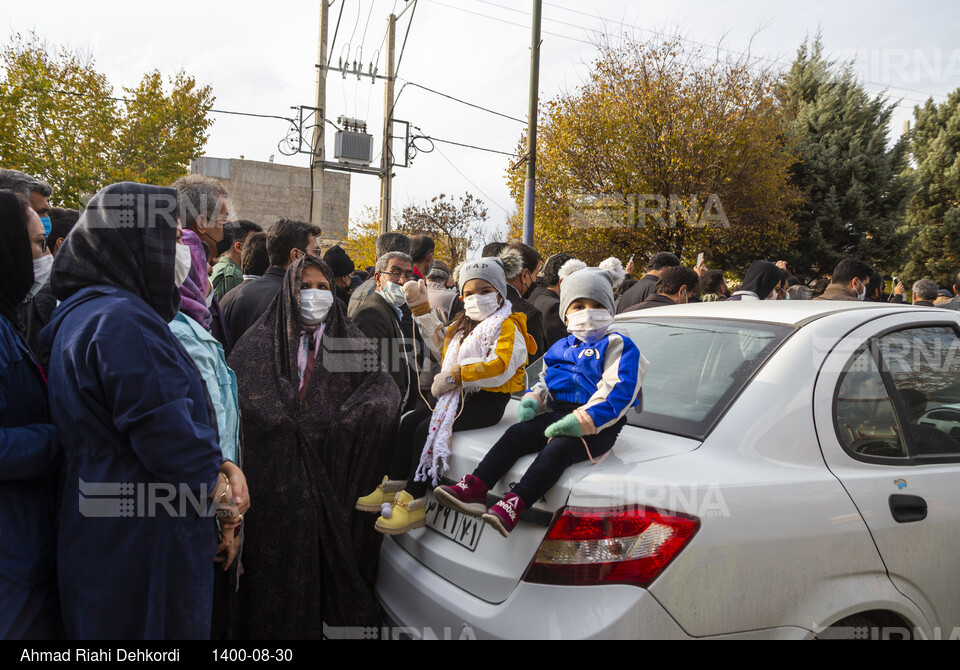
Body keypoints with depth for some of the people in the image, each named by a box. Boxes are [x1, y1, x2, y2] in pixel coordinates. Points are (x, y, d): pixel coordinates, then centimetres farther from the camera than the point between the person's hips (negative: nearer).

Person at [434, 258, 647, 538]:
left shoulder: (618, 346, -2)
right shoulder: (561, 348, 21)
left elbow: (618, 393, -15)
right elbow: (545, 382, 31)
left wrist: (581, 420, -25)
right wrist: (532, 400, 6)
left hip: (598, 427, -7)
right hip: (558, 414, 7)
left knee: (558, 448, -33)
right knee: (517, 433, -14)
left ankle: (513, 506, -47)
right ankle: (475, 488, -21)